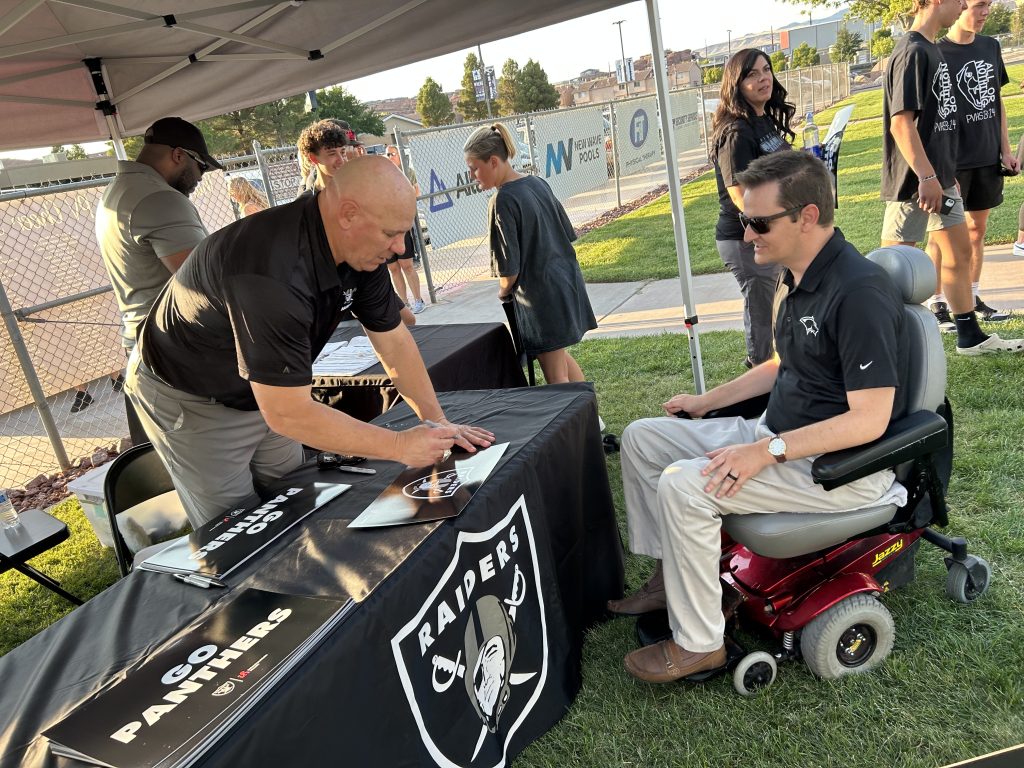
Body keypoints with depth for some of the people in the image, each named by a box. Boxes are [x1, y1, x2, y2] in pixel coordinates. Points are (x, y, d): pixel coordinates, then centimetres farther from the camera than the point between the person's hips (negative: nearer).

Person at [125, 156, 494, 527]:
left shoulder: (359, 249, -14)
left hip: (267, 392, 7)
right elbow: (288, 413, -38)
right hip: (190, 400, -7)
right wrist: (399, 446, -31)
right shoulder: (274, 273, -39)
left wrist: (438, 423, -10)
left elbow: (393, 341, -3)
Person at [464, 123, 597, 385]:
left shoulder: (502, 202, -19)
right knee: (561, 356, 25)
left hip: (540, 295, -9)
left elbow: (510, 268, -20)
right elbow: (567, 234, 12)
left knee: (555, 375, 3)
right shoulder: (538, 183, 5)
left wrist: (503, 292, 0)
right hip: (566, 280, 9)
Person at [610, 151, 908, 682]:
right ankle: (668, 578, 16)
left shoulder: (860, 292, -23)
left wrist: (766, 451, -29)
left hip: (841, 466, -10)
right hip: (780, 435, 10)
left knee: (683, 484, -27)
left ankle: (699, 643, -7)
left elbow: (871, 418, -27)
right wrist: (708, 401, 19)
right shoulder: (799, 279, 8)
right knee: (641, 437, 5)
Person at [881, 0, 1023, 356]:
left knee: (959, 251, 14)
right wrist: (927, 177, -25)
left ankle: (970, 337, 24)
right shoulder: (912, 51, -15)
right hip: (915, 181, -10)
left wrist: (947, 174, 22)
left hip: (940, 178, 10)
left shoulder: (931, 49, 15)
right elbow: (901, 122, -23)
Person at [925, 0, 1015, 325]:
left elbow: (997, 101, 16)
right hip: (953, 161, -6)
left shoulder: (990, 47, 10)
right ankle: (936, 304, 7)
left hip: (987, 157, 7)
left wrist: (1005, 149, 11)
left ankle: (972, 298, 21)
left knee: (977, 229, 12)